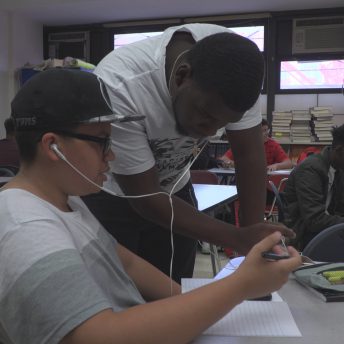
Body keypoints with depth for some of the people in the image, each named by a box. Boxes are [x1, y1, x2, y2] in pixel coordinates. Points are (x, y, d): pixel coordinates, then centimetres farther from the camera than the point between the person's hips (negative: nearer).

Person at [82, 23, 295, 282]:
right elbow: (145, 198, -28)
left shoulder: (234, 71, -24)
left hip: (173, 189, 4)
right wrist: (239, 240, -31)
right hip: (109, 199, -3)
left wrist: (255, 241, -19)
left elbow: (250, 154, -14)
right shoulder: (119, 86, -36)